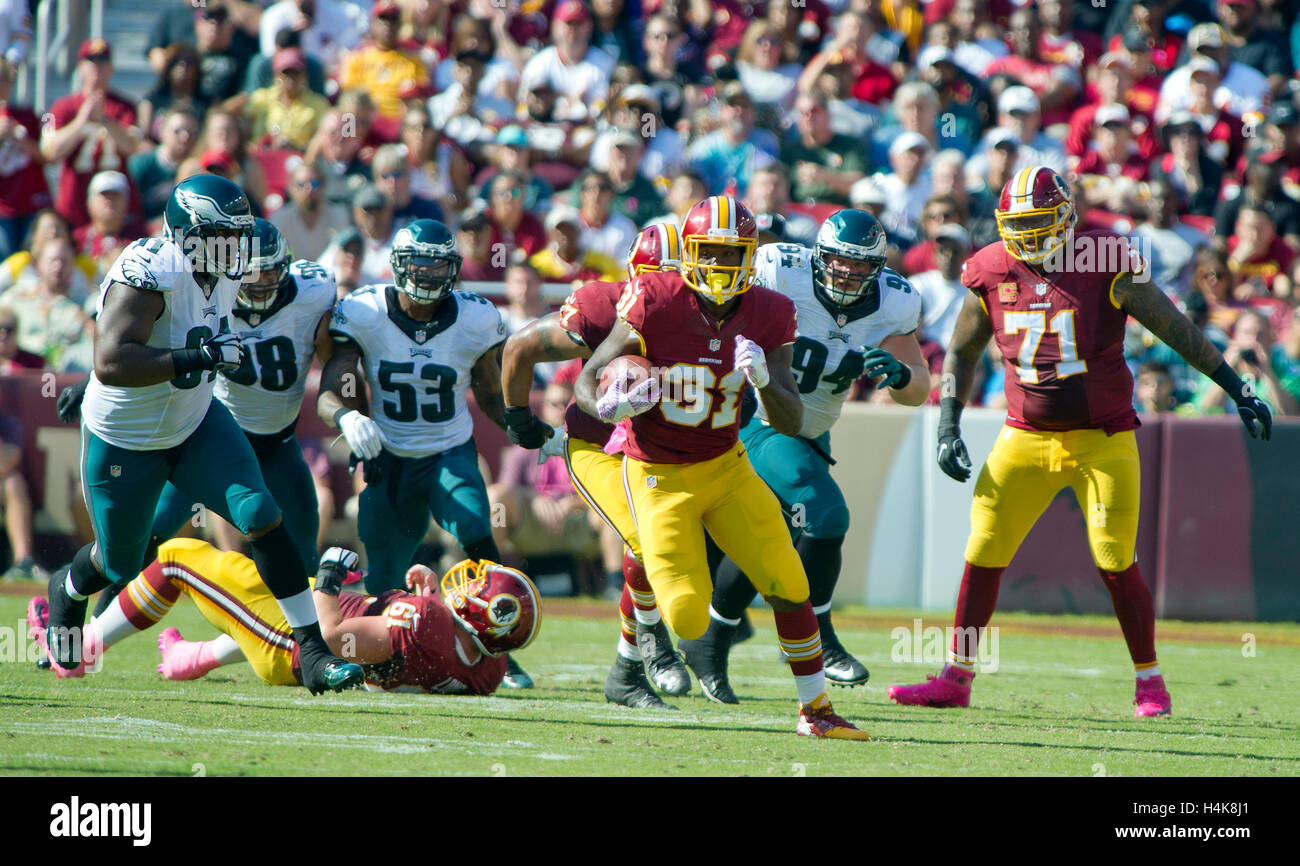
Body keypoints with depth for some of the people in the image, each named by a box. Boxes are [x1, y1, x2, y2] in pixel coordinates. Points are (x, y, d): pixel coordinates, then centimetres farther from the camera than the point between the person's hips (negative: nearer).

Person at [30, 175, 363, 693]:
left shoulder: (223, 273, -5)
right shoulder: (148, 275, -32)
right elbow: (111, 363, -42)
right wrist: (198, 358, -44)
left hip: (194, 424, 6)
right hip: (123, 442, -6)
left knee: (262, 517, -12)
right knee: (120, 564, 12)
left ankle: (312, 651, -11)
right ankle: (65, 594, 50)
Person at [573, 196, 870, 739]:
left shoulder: (767, 315, -7)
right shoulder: (656, 304, -18)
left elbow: (790, 423, -8)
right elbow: (589, 381, -9)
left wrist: (764, 381, -29)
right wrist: (608, 406, -33)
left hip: (726, 468, 4)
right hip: (659, 477, -4)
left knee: (788, 586, -7)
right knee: (688, 621, -13)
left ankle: (816, 710, 8)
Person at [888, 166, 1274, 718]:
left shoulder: (1108, 268, -11)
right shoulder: (992, 274, 0)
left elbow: (1178, 330, -5)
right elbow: (961, 353, 14)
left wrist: (1238, 390, -4)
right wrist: (948, 427, 5)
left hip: (1102, 439, -3)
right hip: (1026, 439, 3)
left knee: (1115, 563, -7)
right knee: (983, 555, -1)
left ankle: (1150, 681, 10)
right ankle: (955, 678, 10)